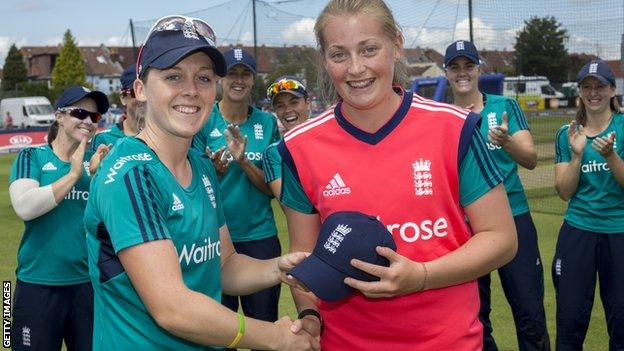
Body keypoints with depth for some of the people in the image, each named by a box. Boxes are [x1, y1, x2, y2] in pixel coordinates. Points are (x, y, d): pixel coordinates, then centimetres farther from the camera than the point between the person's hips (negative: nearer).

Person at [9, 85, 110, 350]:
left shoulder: (95, 161, 5)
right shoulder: (32, 157, -2)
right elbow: (24, 207, -18)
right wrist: (73, 175, -16)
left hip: (89, 282, 3)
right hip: (38, 284, -2)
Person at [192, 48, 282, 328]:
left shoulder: (267, 123, 3)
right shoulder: (204, 120, -3)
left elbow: (273, 188, -1)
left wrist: (243, 161, -17)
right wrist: (216, 170, -22)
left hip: (260, 236, 2)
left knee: (265, 322, 11)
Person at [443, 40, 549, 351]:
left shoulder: (505, 106, 2)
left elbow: (531, 159, -9)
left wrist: (505, 140, -29)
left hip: (513, 217, -1)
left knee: (530, 316, 1)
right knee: (475, 317, 12)